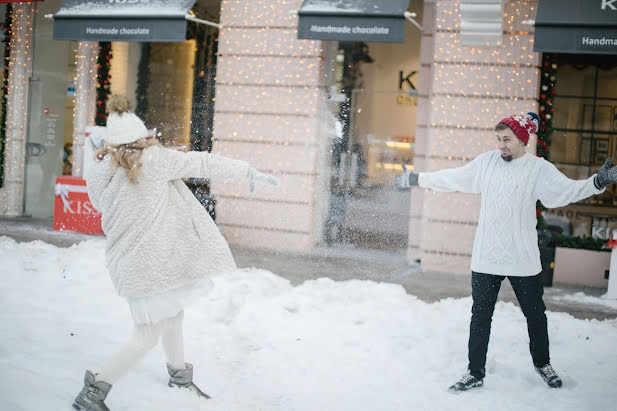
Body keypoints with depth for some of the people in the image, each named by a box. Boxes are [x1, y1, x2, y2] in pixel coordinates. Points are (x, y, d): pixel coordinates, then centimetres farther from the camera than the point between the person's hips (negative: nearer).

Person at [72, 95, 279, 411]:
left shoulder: (97, 174, -1)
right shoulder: (153, 159, -16)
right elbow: (202, 164, -9)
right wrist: (250, 172, -2)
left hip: (128, 261, 7)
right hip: (152, 263, -7)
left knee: (172, 315, 27)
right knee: (147, 337, 4)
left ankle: (179, 374, 45)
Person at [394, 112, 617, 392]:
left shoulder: (539, 169, -7)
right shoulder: (486, 162, 3)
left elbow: (567, 190, -19)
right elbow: (452, 178, 13)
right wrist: (417, 179, 17)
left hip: (523, 259, -2)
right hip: (485, 257, 2)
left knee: (535, 315, 14)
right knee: (480, 317, 7)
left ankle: (542, 363, 38)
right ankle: (475, 373, 19)